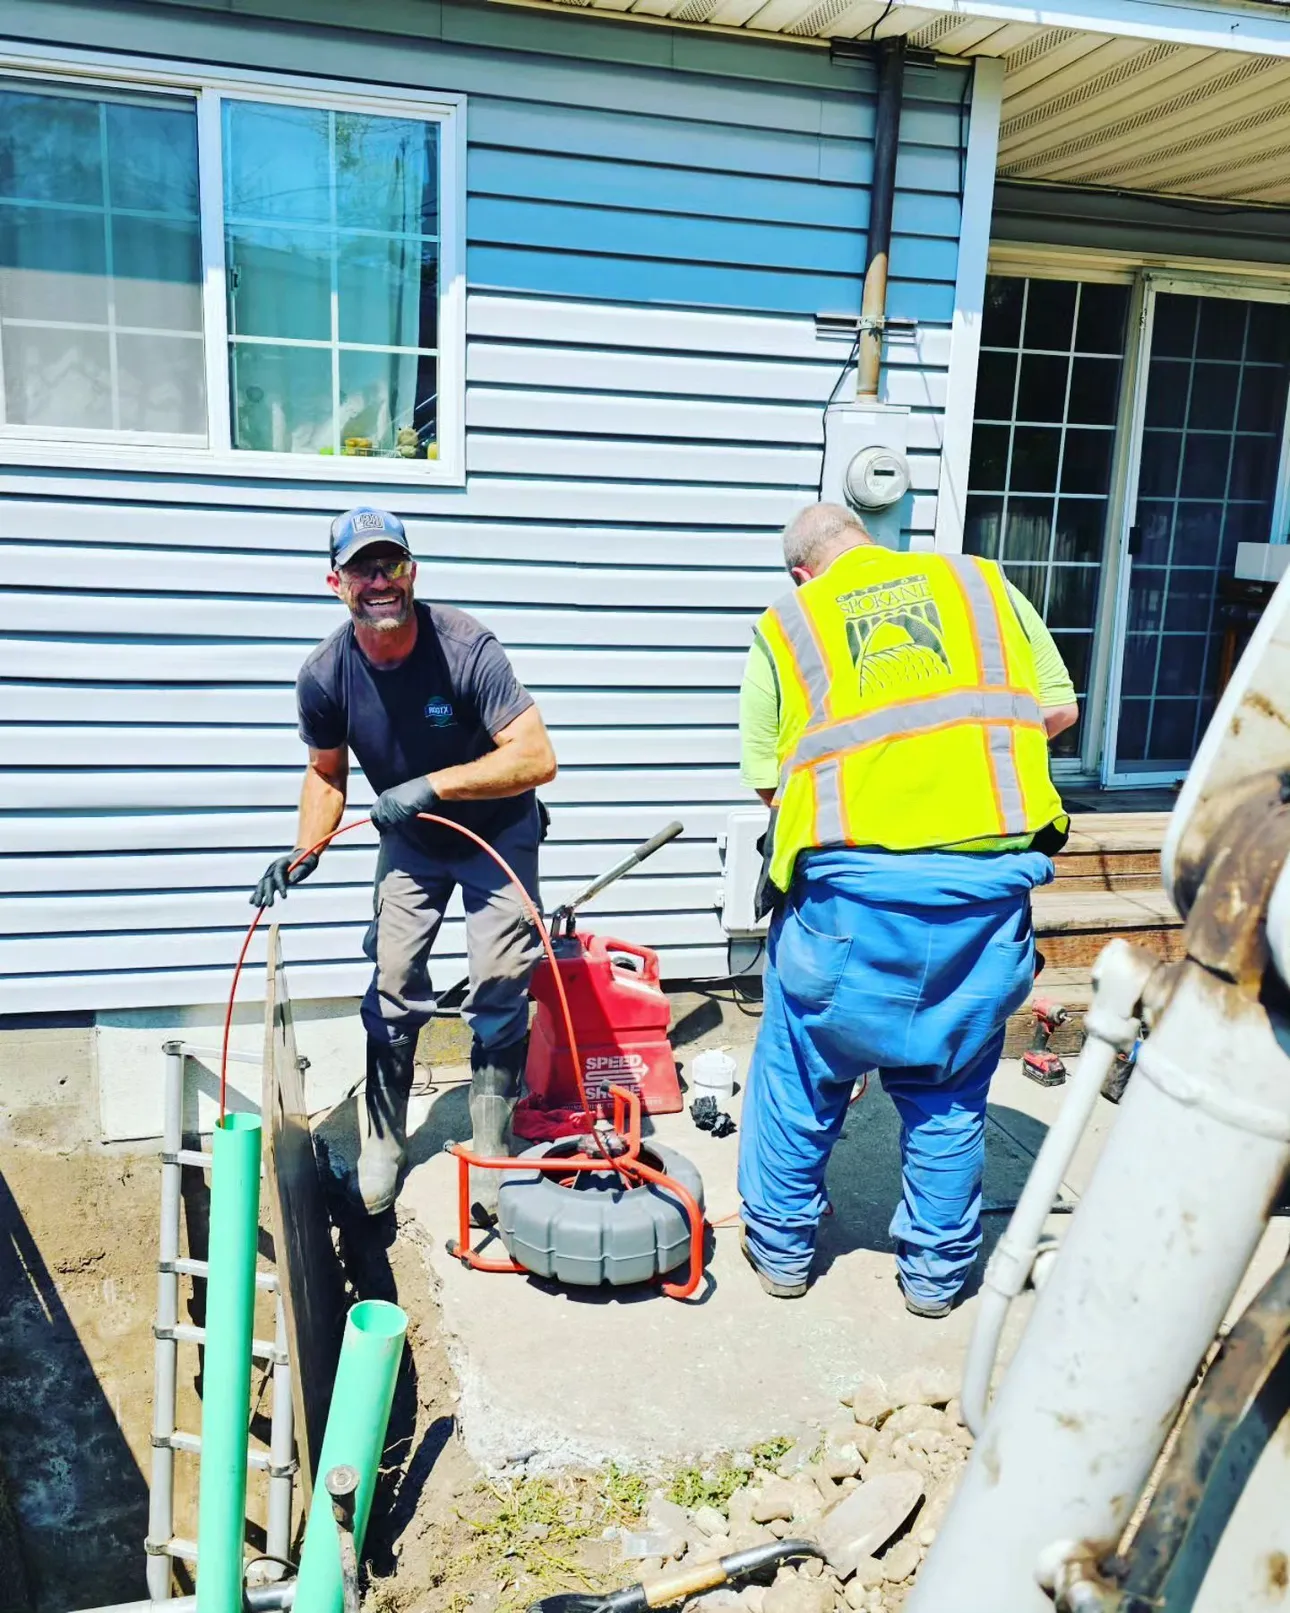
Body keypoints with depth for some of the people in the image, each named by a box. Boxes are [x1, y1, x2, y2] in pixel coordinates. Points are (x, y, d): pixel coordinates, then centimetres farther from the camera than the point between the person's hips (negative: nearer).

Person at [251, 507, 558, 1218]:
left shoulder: (465, 648, -31)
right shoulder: (325, 675, -19)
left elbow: (536, 759, -35)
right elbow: (327, 773, -1)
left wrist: (433, 784, -41)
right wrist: (303, 852, -17)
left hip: (497, 833, -3)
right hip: (409, 842, 3)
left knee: (499, 993, -3)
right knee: (394, 988, 3)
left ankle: (489, 1157, 12)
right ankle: (380, 1151, 19)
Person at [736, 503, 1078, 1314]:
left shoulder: (786, 623, 10)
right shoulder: (980, 582, 14)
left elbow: (769, 779, 6)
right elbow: (1059, 709, 13)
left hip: (854, 873, -1)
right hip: (991, 868, 2)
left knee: (804, 1069, 18)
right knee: (950, 1083, 17)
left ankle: (782, 1245, 33)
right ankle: (937, 1268, 30)